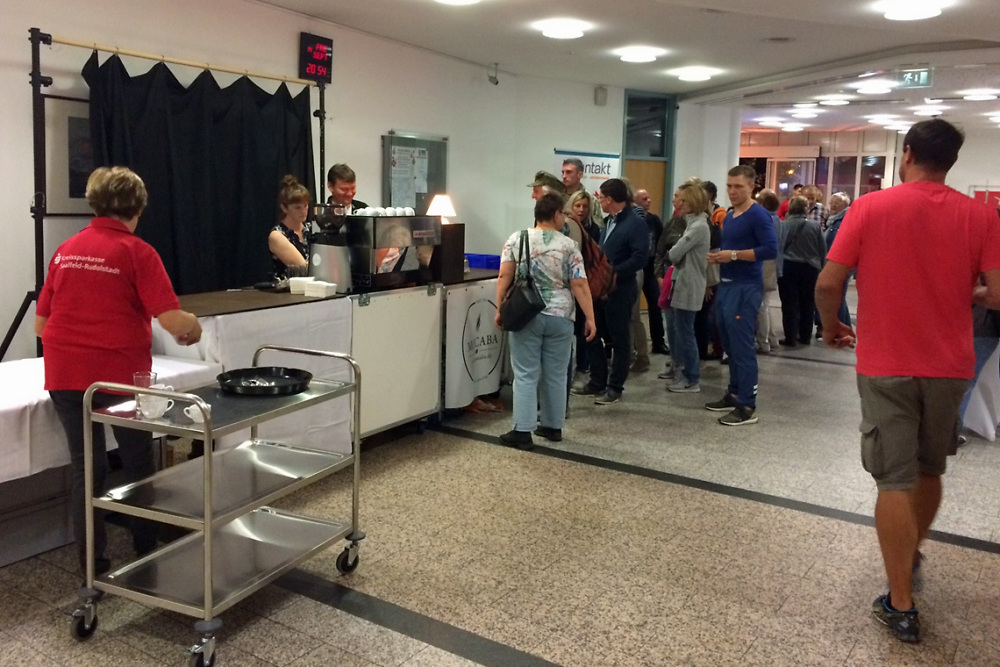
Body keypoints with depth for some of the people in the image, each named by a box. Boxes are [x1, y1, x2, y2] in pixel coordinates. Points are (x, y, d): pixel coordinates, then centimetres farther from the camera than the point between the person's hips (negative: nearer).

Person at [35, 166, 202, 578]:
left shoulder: (65, 251, 8)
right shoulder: (137, 252, -7)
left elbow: (40, 324, 11)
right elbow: (171, 320, -15)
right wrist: (194, 328, 6)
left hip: (65, 375, 4)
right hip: (120, 374, -3)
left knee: (85, 467, 12)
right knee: (138, 464, 16)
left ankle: (93, 565, 15)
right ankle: (148, 553, 31)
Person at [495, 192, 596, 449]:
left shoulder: (516, 239, 2)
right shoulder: (568, 245, -2)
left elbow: (504, 277, -1)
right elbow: (579, 285, -6)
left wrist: (500, 309, 6)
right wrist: (590, 318, -2)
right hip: (559, 317, 0)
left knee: (525, 375, 1)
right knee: (556, 375, 11)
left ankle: (523, 431, -1)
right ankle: (552, 426, 20)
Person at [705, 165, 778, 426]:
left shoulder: (758, 215, -11)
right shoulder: (729, 216, 15)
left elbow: (771, 249, -20)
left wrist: (733, 255, -20)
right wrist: (718, 257, 5)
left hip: (746, 288, -9)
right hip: (726, 285, 9)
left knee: (742, 347, -8)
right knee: (730, 345, 15)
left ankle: (747, 406, -3)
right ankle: (734, 394, 27)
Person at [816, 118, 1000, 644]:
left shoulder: (870, 208, -8)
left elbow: (827, 284, -11)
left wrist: (831, 327, 8)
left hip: (885, 365, -2)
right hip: (949, 366, 3)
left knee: (895, 482, 2)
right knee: (929, 471, 23)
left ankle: (901, 606, 5)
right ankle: (910, 556, 45)